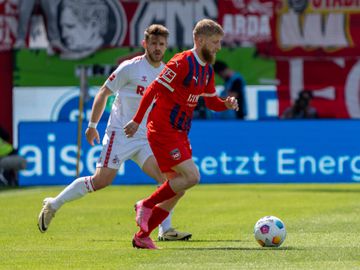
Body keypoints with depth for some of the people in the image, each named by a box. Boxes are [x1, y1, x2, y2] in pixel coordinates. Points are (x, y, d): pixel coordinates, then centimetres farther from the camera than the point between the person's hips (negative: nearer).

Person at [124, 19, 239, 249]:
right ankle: (147, 205, -2)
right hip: (163, 131, -9)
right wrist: (137, 121, -18)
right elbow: (153, 90, -16)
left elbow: (212, 102, 22)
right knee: (191, 176, -18)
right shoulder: (182, 63, -15)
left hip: (180, 134, 9)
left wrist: (227, 104, -1)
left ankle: (142, 237, 12)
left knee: (177, 189, 7)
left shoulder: (207, 70, 12)